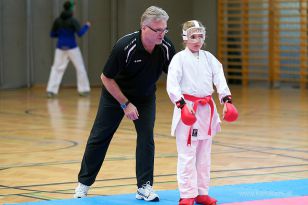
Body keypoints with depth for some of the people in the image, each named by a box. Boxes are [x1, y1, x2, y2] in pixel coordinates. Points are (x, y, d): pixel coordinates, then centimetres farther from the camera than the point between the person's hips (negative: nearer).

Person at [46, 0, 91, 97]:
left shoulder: (57, 20, 2)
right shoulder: (73, 21, -9)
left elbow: (52, 34, 6)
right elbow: (80, 33, -16)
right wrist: (86, 26, 1)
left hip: (60, 48, 3)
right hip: (72, 48, -3)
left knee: (56, 68, 5)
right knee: (80, 68, 11)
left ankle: (51, 90, -8)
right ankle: (83, 90, 13)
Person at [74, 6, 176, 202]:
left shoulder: (166, 47, -22)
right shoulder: (125, 46, -33)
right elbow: (106, 77, -22)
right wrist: (125, 104, -21)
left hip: (146, 97, 3)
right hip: (115, 95, -3)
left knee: (147, 137, -9)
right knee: (100, 137, 5)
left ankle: (144, 186, 0)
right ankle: (84, 182, 21)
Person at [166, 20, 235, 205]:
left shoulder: (209, 58, 9)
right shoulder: (179, 59, -6)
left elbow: (220, 79, 1)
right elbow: (172, 85, -15)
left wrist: (226, 99, -13)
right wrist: (182, 104, -26)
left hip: (207, 109, 6)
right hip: (188, 108, -6)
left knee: (204, 155, 13)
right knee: (187, 155, -6)